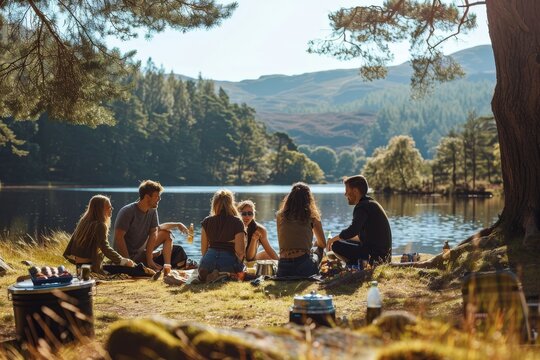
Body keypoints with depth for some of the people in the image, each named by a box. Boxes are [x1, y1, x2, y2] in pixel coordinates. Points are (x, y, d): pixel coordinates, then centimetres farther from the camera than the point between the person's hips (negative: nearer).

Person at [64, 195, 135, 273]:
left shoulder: (85, 220, 6)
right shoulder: (100, 225, -22)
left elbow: (73, 238, 15)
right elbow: (105, 248, -30)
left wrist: (68, 254, 27)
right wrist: (123, 261, -31)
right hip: (90, 264, -10)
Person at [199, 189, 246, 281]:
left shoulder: (207, 221, 11)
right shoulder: (237, 222, 2)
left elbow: (204, 248, 12)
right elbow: (240, 251, -5)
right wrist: (238, 263, 15)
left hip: (209, 260, 4)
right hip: (228, 261, -3)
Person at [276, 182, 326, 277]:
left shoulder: (280, 216, 9)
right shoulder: (312, 217, 4)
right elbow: (322, 244, 16)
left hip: (283, 269, 2)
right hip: (304, 265, -2)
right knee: (319, 250, 30)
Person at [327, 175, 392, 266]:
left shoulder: (362, 206, -15)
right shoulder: (372, 203, 16)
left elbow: (353, 231, -29)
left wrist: (335, 238, -10)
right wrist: (341, 237, 18)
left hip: (374, 255, -10)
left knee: (336, 245, -9)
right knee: (345, 242, 26)